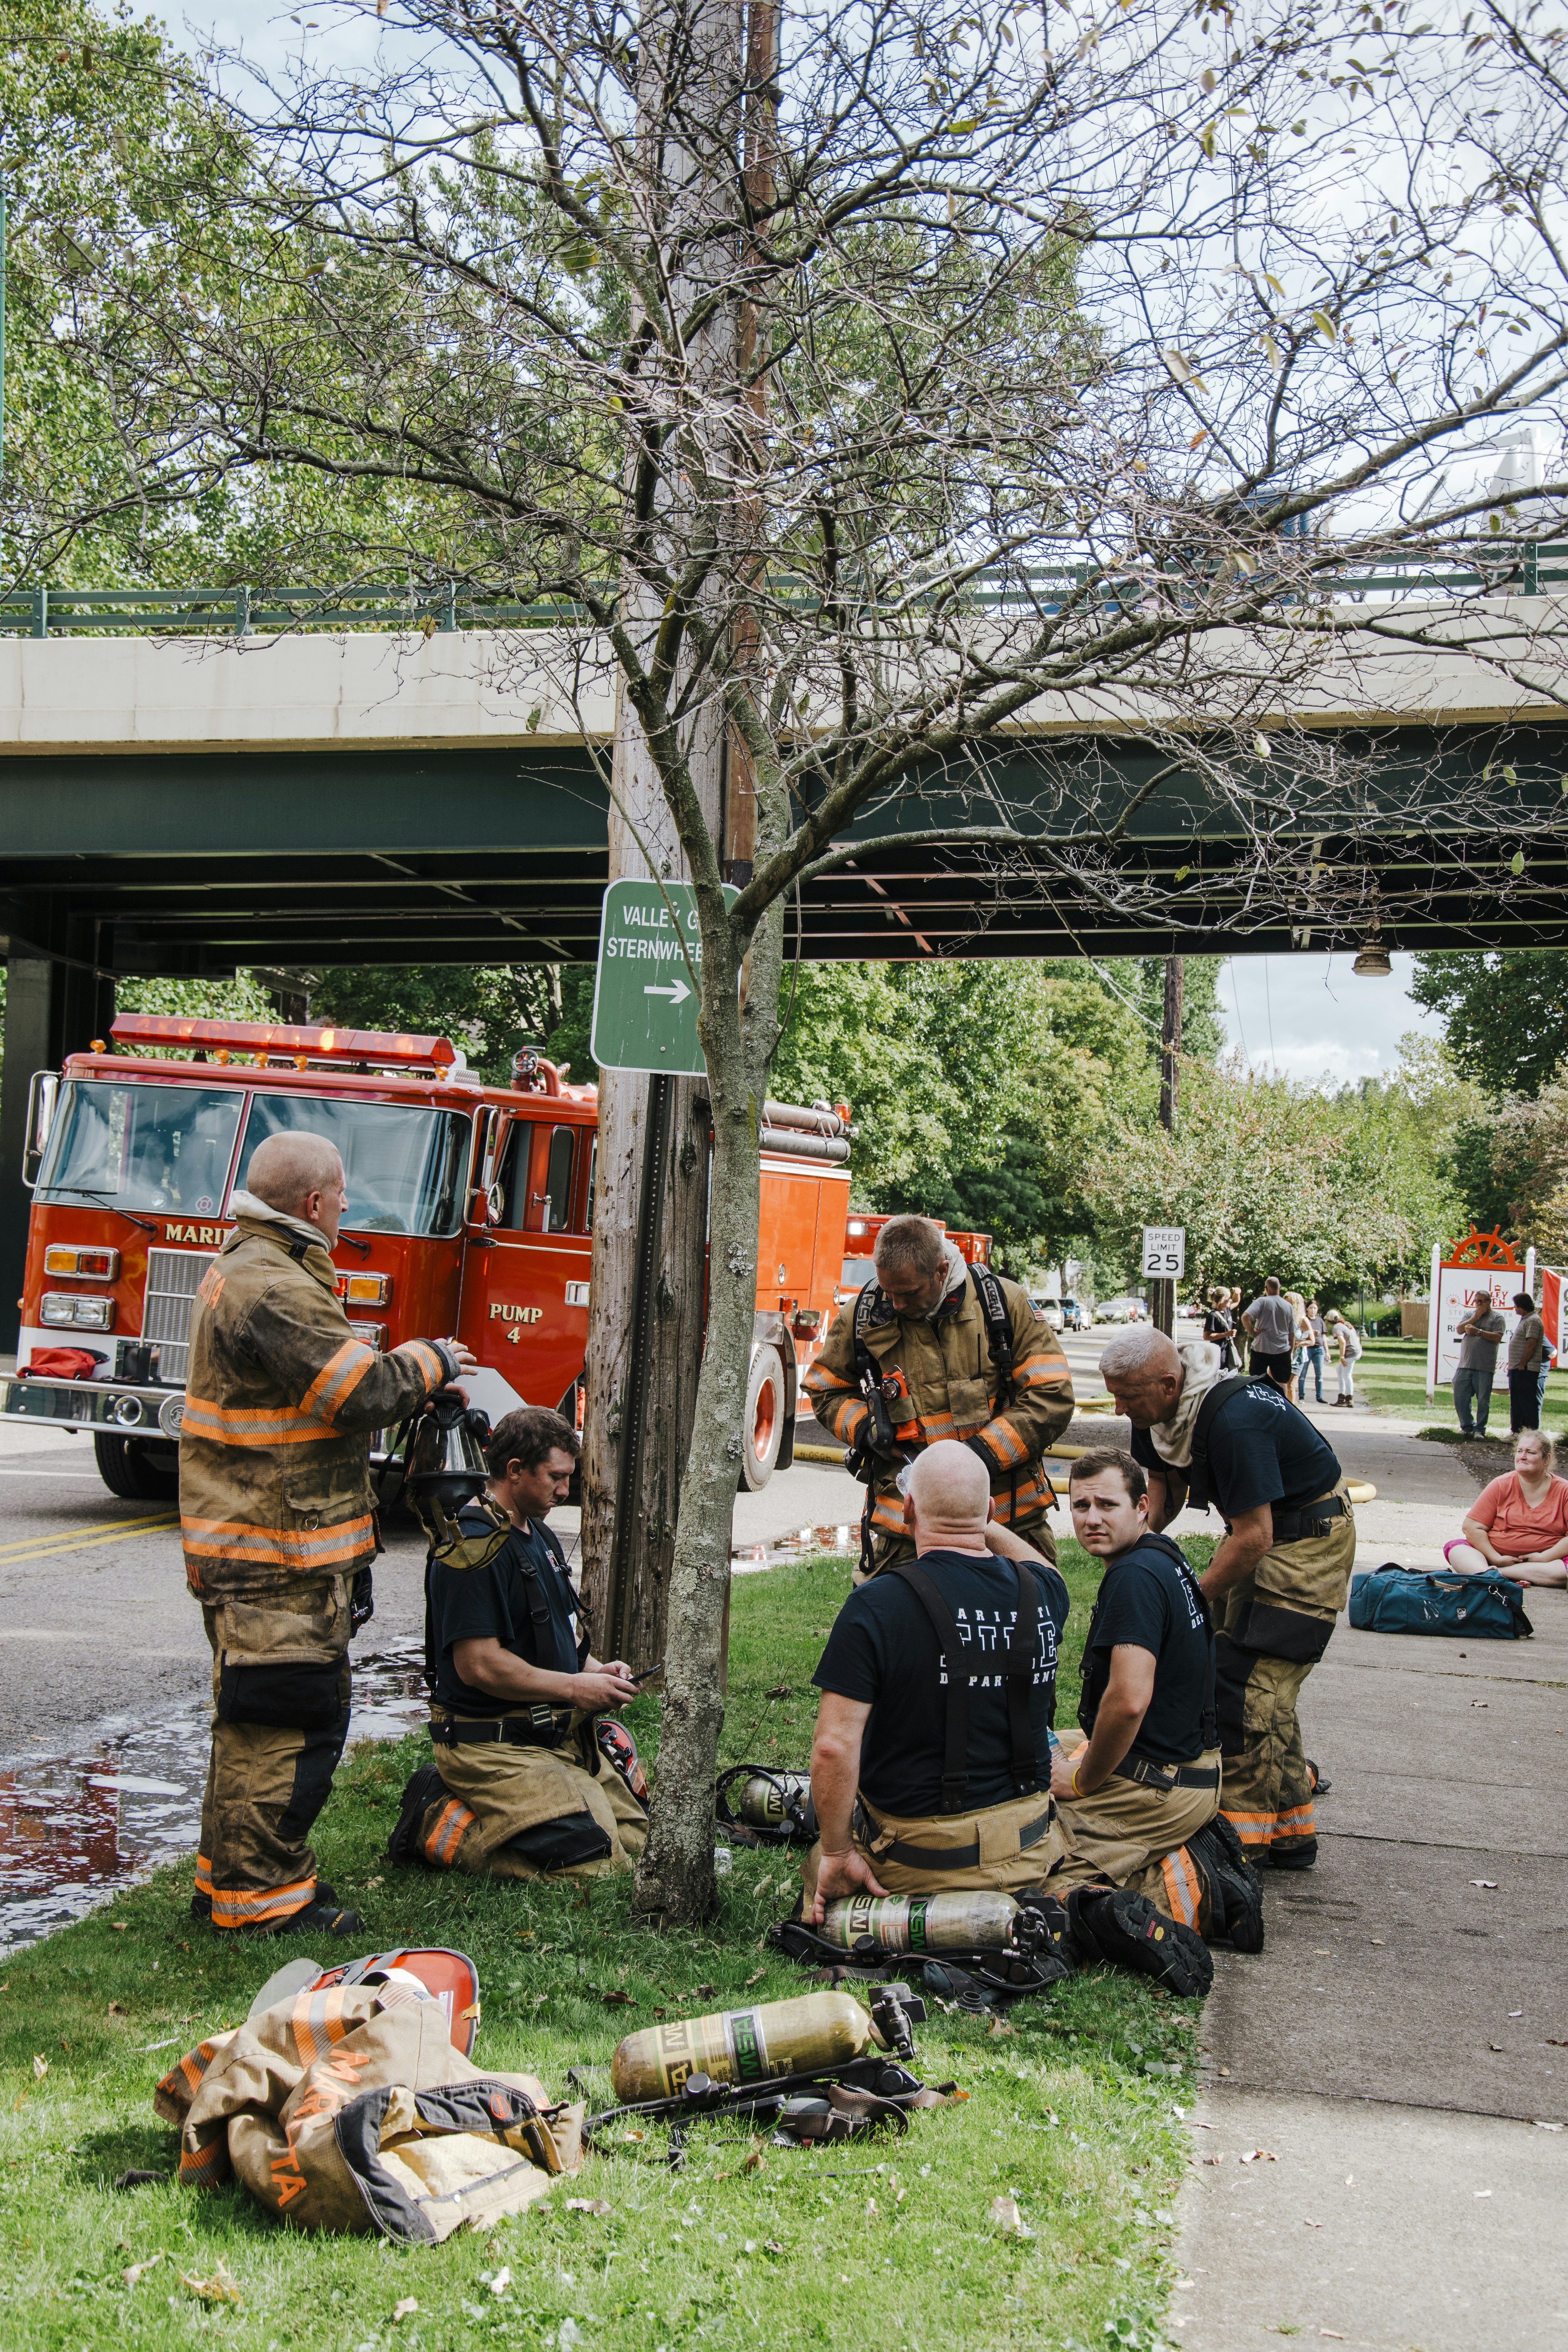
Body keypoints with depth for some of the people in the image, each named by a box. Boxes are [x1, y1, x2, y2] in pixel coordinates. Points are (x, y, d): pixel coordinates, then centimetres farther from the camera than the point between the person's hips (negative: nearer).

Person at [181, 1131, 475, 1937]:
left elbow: (325, 1381, 20)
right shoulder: (273, 1290, -22)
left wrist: (413, 1369, 9)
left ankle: (228, 1875, 30)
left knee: (257, 1717, 20)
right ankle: (259, 1893, 4)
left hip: (254, 1544, 11)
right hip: (279, 1556, -11)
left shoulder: (246, 1269, 15)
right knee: (287, 1719, -4)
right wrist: (429, 1360, -5)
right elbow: (365, 1393, -23)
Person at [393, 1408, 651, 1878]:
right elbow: (477, 1664, -23)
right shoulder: (471, 1548, -18)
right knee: (594, 1861, -18)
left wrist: (595, 1669, 5)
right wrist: (574, 1687, -17)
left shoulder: (541, 1537, 15)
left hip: (557, 1733, 10)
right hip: (492, 1746, -10)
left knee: (634, 1835, 8)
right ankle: (438, 1825, -4)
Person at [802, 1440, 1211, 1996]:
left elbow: (835, 1747, -21)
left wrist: (837, 1853, -9)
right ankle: (1089, 1917, -1)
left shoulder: (876, 1605, -18)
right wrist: (979, 1522, 36)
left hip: (916, 1856, -5)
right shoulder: (1040, 1593, -3)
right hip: (1026, 1847, 5)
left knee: (818, 1875, 21)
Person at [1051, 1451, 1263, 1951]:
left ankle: (1186, 1893, -10)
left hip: (1155, 1788, -10)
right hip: (1196, 1772, 10)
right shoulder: (1165, 1558, 11)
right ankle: (1199, 1849, 12)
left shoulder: (1134, 1577, -20)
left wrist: (1082, 1782, -14)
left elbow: (1129, 1699, -29)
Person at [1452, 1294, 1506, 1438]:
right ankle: (1467, 1427, 13)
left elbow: (1497, 1338, -10)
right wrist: (1476, 1317, -5)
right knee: (1460, 1397, 2)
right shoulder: (1470, 1314, 16)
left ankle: (1479, 1429, 8)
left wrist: (1478, 1331, -15)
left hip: (1485, 1367, -4)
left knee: (1483, 1400, 0)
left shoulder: (1497, 1318, 3)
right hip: (1465, 1365, 4)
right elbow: (1460, 1330, 2)